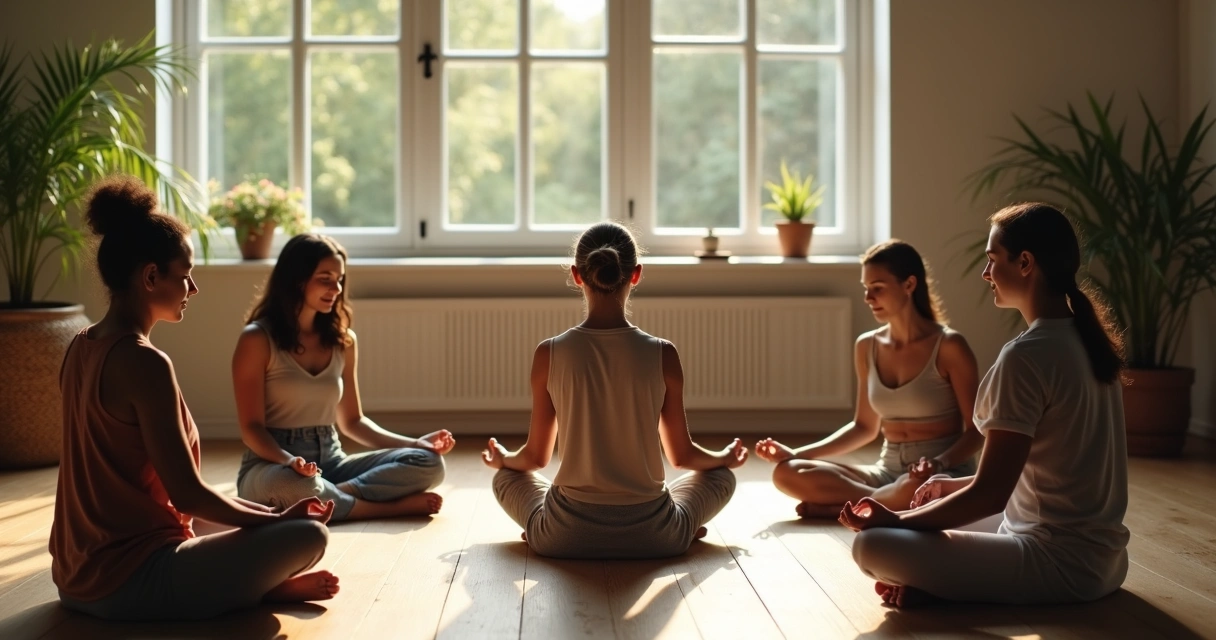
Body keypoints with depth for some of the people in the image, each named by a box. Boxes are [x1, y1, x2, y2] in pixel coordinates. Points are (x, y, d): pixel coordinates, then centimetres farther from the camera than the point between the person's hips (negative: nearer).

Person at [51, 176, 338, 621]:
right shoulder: (145, 362, -21)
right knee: (308, 534, -11)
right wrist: (277, 518, -4)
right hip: (130, 582, -10)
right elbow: (187, 493, -21)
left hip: (77, 576, 10)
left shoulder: (82, 349, 7)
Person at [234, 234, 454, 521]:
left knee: (429, 463, -15)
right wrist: (289, 461, -30)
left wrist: (414, 443, 0)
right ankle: (394, 507, -21)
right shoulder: (257, 340, -7)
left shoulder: (343, 340, 9)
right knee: (294, 485, -42)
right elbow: (252, 428, -9)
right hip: (271, 466, -5)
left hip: (330, 462, 5)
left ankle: (334, 497, -28)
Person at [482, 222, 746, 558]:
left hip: (566, 536, 0)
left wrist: (502, 458, 27)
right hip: (651, 536, 0)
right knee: (721, 476, 28)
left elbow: (535, 457, 3)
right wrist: (726, 457, 24)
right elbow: (682, 455, 2)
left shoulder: (549, 354, -9)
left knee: (507, 477, 31)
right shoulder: (662, 354, -10)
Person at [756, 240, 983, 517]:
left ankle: (843, 507, -14)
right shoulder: (867, 347, 7)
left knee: (914, 489, -42)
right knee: (787, 473, -14)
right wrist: (796, 454, 5)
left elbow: (976, 430, -7)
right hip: (888, 471, 5)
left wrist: (940, 464, -27)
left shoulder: (948, 346, -9)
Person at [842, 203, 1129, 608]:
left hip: (1063, 563, -10)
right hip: (1101, 556, 10)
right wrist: (954, 486, 17)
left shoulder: (1027, 355, -19)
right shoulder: (1086, 340, 9)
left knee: (872, 546, -20)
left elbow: (990, 495, -18)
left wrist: (896, 519, -7)